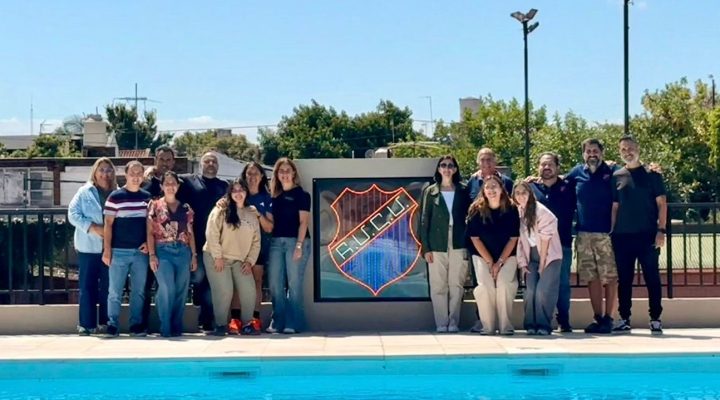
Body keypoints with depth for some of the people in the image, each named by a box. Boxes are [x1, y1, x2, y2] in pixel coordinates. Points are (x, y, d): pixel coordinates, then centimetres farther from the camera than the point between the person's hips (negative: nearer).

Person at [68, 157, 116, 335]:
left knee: (108, 286, 6)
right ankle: (86, 324, 6)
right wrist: (93, 228, -14)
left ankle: (105, 323, 15)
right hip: (89, 247, -2)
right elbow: (73, 214, -3)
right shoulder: (85, 192, 3)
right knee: (88, 286, 1)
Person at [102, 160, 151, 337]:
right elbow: (108, 224, -3)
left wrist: (148, 242, -1)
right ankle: (112, 325, 7)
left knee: (139, 291, 7)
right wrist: (107, 250, -9)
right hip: (119, 251, -3)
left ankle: (136, 325, 15)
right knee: (115, 291, 1)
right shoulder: (115, 196, -3)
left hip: (140, 251, 3)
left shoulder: (147, 197, 9)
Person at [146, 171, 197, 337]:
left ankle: (177, 327, 13)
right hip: (163, 251, -3)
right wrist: (152, 255, -9)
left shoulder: (186, 208, 12)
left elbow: (190, 233, 14)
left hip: (183, 251, 3)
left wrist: (194, 254, 6)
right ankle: (165, 328, -4)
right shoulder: (155, 206, 4)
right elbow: (150, 232, 0)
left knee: (181, 291, 3)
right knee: (167, 289, -15)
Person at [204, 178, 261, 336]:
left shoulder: (252, 215, 9)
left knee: (249, 290, -7)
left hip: (240, 260, 4)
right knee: (224, 291, -12)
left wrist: (250, 261, 1)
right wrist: (218, 257, -15)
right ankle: (221, 325, 4)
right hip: (217, 258, -4)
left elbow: (256, 241, 11)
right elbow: (212, 234, -11)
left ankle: (247, 324, 8)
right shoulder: (221, 210, -5)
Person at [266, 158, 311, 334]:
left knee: (294, 284, -4)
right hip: (276, 242, 5)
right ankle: (277, 322, 8)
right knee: (275, 284, 2)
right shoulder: (275, 196, 15)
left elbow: (303, 221, -5)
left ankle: (293, 324, 0)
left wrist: (299, 245, -13)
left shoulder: (301, 194, 1)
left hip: (295, 241, -5)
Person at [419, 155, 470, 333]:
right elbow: (424, 220, 4)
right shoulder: (430, 192, 6)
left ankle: (454, 323, 8)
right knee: (438, 287, -1)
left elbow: (469, 217, 8)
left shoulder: (463, 191, 8)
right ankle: (441, 324, 5)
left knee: (457, 286, 0)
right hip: (437, 246, 0)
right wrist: (425, 248, -3)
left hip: (458, 245, 1)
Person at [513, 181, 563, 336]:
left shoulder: (541, 212, -15)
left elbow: (545, 239, -13)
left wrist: (542, 264, -11)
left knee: (543, 291, -15)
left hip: (549, 256, -4)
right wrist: (522, 263, -4)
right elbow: (519, 239, 2)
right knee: (530, 291, -7)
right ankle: (531, 325, 4)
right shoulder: (517, 213, 0)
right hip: (531, 257, 4)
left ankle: (544, 326, -5)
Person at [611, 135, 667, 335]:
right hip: (622, 236, 2)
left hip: (647, 235, -2)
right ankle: (624, 319, 13)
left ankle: (655, 320, 4)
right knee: (624, 279, 6)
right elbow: (614, 207, 11)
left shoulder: (651, 174, 3)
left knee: (652, 278, -1)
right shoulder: (617, 176, 9)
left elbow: (662, 203, 0)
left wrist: (661, 230, -9)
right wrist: (611, 232, 3)